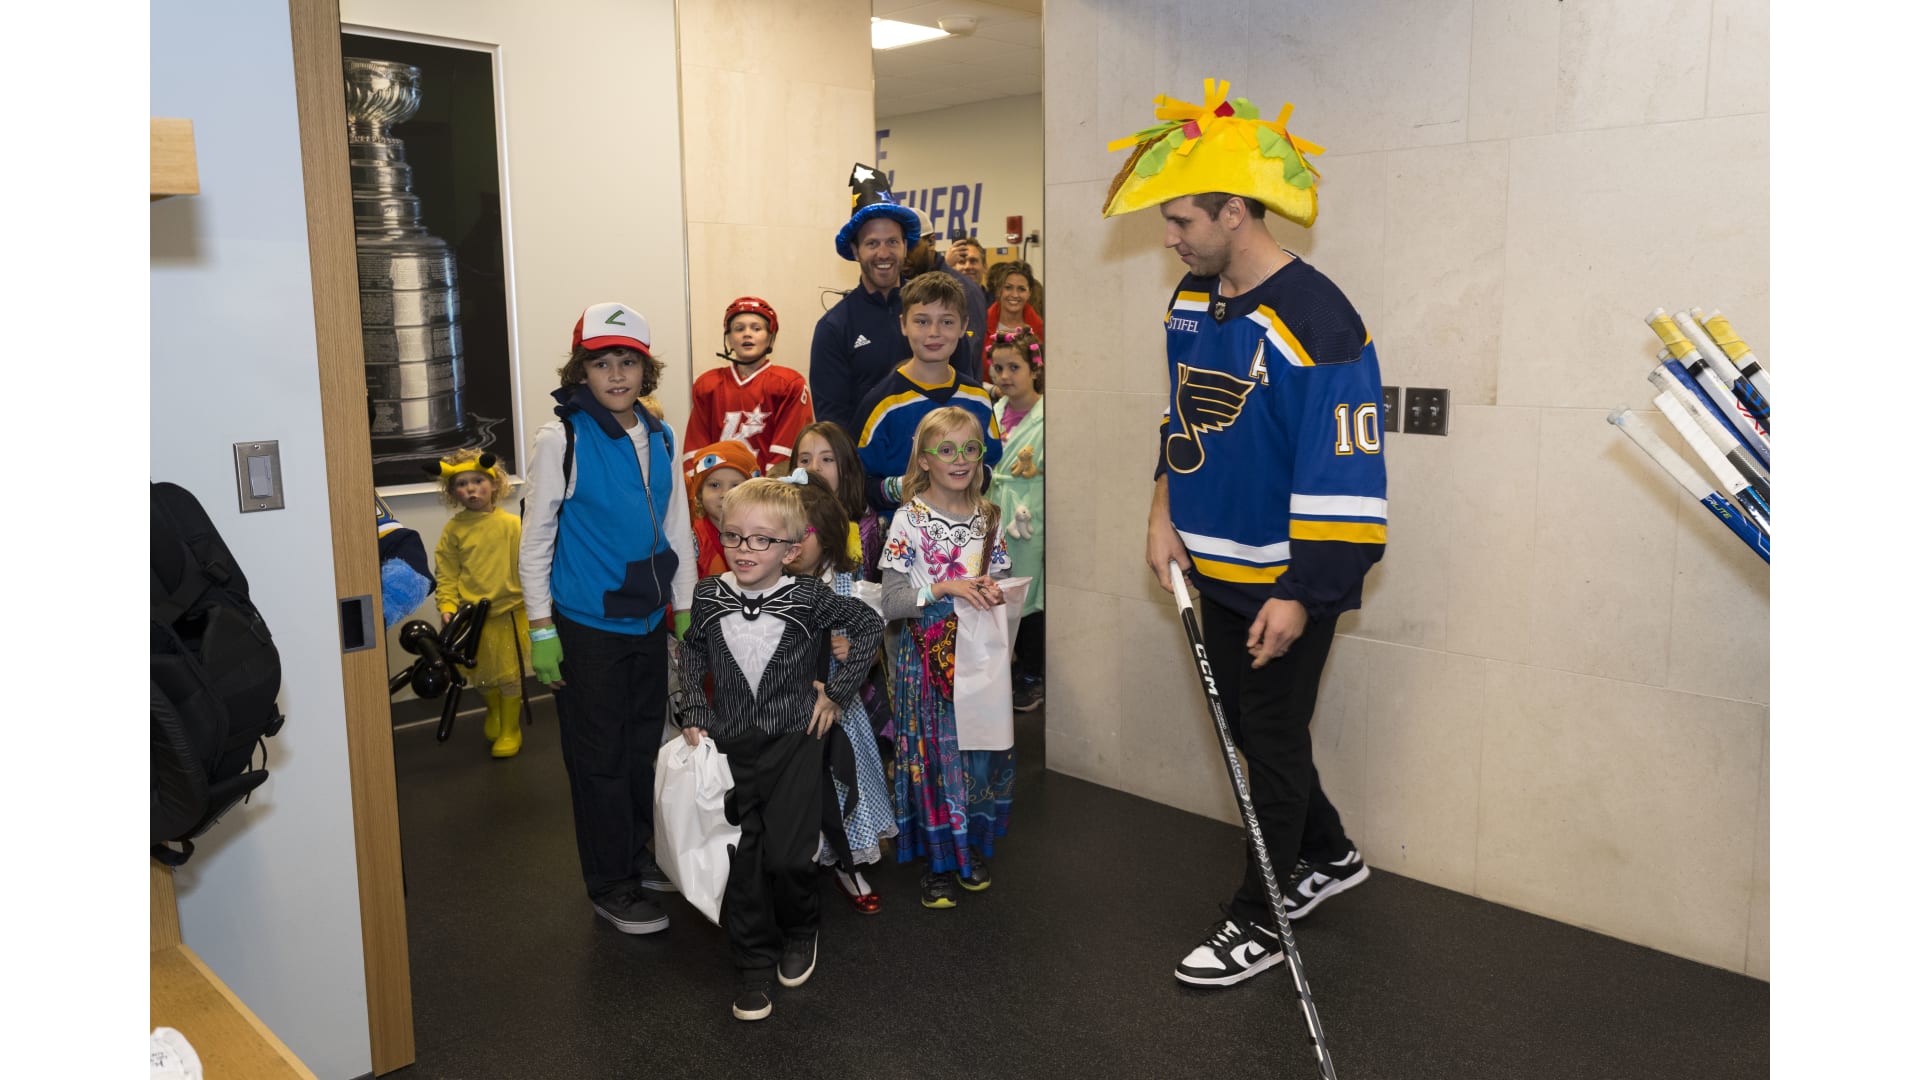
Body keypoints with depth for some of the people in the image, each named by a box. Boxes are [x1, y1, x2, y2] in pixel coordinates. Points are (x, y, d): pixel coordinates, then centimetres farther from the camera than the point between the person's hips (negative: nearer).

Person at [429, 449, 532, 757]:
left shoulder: (511, 524, -7)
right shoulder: (453, 529, -2)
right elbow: (446, 573, 0)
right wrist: (447, 606, -11)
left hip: (509, 611, -2)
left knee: (509, 675, 7)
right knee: (483, 676, 19)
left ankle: (510, 730, 26)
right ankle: (493, 715, 47)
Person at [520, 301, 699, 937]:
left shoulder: (660, 438, 6)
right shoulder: (562, 438, -11)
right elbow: (535, 538, -8)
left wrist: (686, 610, 12)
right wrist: (541, 629, -10)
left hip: (648, 622, 6)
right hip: (586, 627, -5)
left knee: (645, 744, 16)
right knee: (600, 757, 4)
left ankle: (640, 855, 33)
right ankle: (611, 884, 17)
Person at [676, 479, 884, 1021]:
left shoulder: (809, 598, -11)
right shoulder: (707, 597, -3)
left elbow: (869, 626, 1)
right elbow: (691, 661, 12)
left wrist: (836, 691, 0)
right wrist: (694, 716, 2)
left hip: (795, 740, -2)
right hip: (731, 746, 3)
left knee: (786, 856, -7)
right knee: (741, 859, 4)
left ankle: (800, 930, 25)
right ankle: (755, 963, 22)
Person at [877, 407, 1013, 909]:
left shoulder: (987, 518, 5)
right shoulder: (909, 519, -8)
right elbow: (890, 602, -12)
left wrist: (994, 594, -8)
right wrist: (945, 588, -23)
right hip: (927, 656, -4)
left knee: (981, 750, 8)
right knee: (933, 752, 0)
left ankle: (973, 848, 27)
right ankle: (938, 861, 15)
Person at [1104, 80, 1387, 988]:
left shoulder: (1316, 324, -23)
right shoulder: (1191, 300, 4)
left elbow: (1344, 475, -23)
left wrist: (1299, 596, -22)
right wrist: (1165, 511, 7)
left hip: (1288, 579, -8)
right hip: (1214, 565, 9)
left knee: (1272, 742, 5)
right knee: (1246, 724, 20)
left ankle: (1257, 924, 22)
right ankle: (1329, 856, 43)